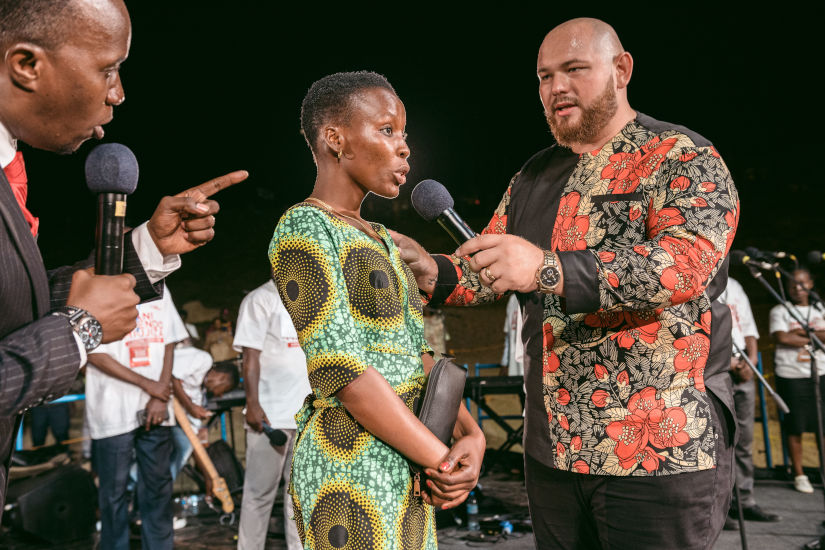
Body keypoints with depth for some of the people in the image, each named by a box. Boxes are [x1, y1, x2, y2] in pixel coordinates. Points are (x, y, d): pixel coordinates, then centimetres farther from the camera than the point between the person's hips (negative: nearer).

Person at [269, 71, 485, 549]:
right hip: (353, 461, -8)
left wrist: (470, 433, -6)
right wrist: (444, 460, -13)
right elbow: (343, 370, -18)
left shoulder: (378, 240, 15)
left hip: (406, 463, 8)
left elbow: (418, 353, 9)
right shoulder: (304, 229, -11)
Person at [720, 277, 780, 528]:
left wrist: (752, 359, 1)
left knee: (744, 439, 10)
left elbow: (748, 326, 18)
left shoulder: (734, 286, 20)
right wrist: (726, 361, -15)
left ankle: (745, 501, 18)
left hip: (742, 371, 7)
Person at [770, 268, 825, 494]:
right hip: (791, 376, -2)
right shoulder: (779, 311, 5)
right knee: (794, 427, 1)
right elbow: (781, 338, -10)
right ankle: (799, 475, 11)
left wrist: (802, 332, -11)